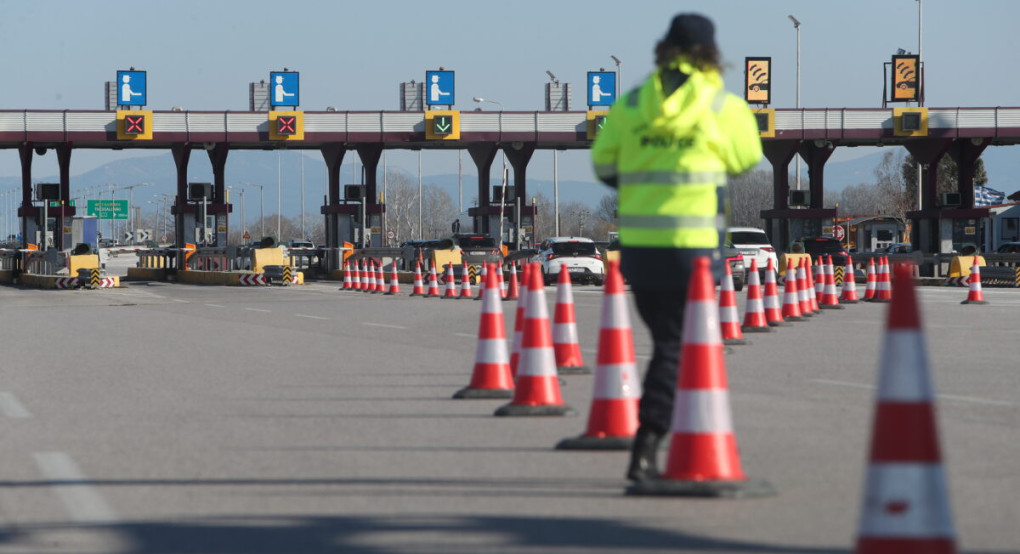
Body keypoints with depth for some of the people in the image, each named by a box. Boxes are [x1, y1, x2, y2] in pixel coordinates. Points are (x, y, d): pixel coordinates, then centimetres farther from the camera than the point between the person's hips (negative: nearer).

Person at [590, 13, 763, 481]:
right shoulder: (724, 106, -4)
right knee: (676, 348, -1)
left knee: (669, 340, 18)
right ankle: (644, 450, -12)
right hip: (693, 244, -4)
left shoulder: (629, 104, 4)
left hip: (637, 244, 4)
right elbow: (745, 160, 10)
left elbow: (603, 166, 7)